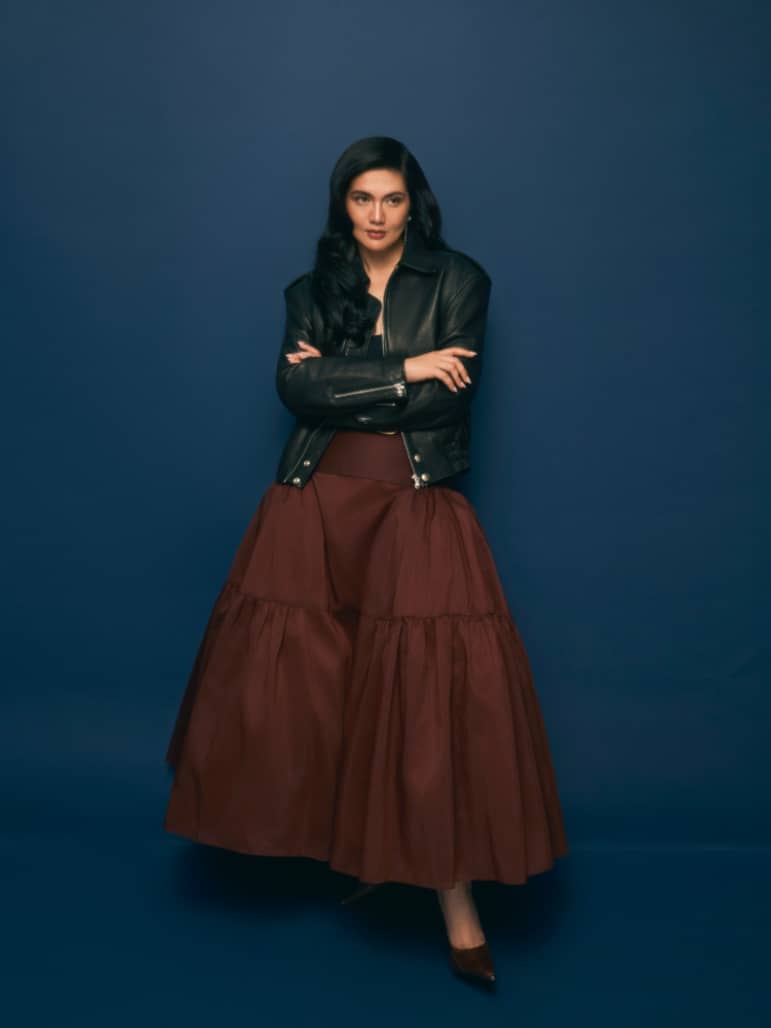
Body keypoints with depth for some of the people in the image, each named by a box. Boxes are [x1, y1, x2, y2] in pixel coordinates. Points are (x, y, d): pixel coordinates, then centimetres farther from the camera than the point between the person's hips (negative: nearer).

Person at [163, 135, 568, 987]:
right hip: (316, 503, 3)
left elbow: (448, 397, -8)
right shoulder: (311, 291, 12)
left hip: (418, 508, -2)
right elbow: (294, 387, -7)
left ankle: (455, 899, 2)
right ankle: (346, 841, 26)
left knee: (432, 697, -8)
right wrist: (404, 370, -11)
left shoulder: (459, 281, 5)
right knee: (292, 686, 2)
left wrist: (341, 382, -7)